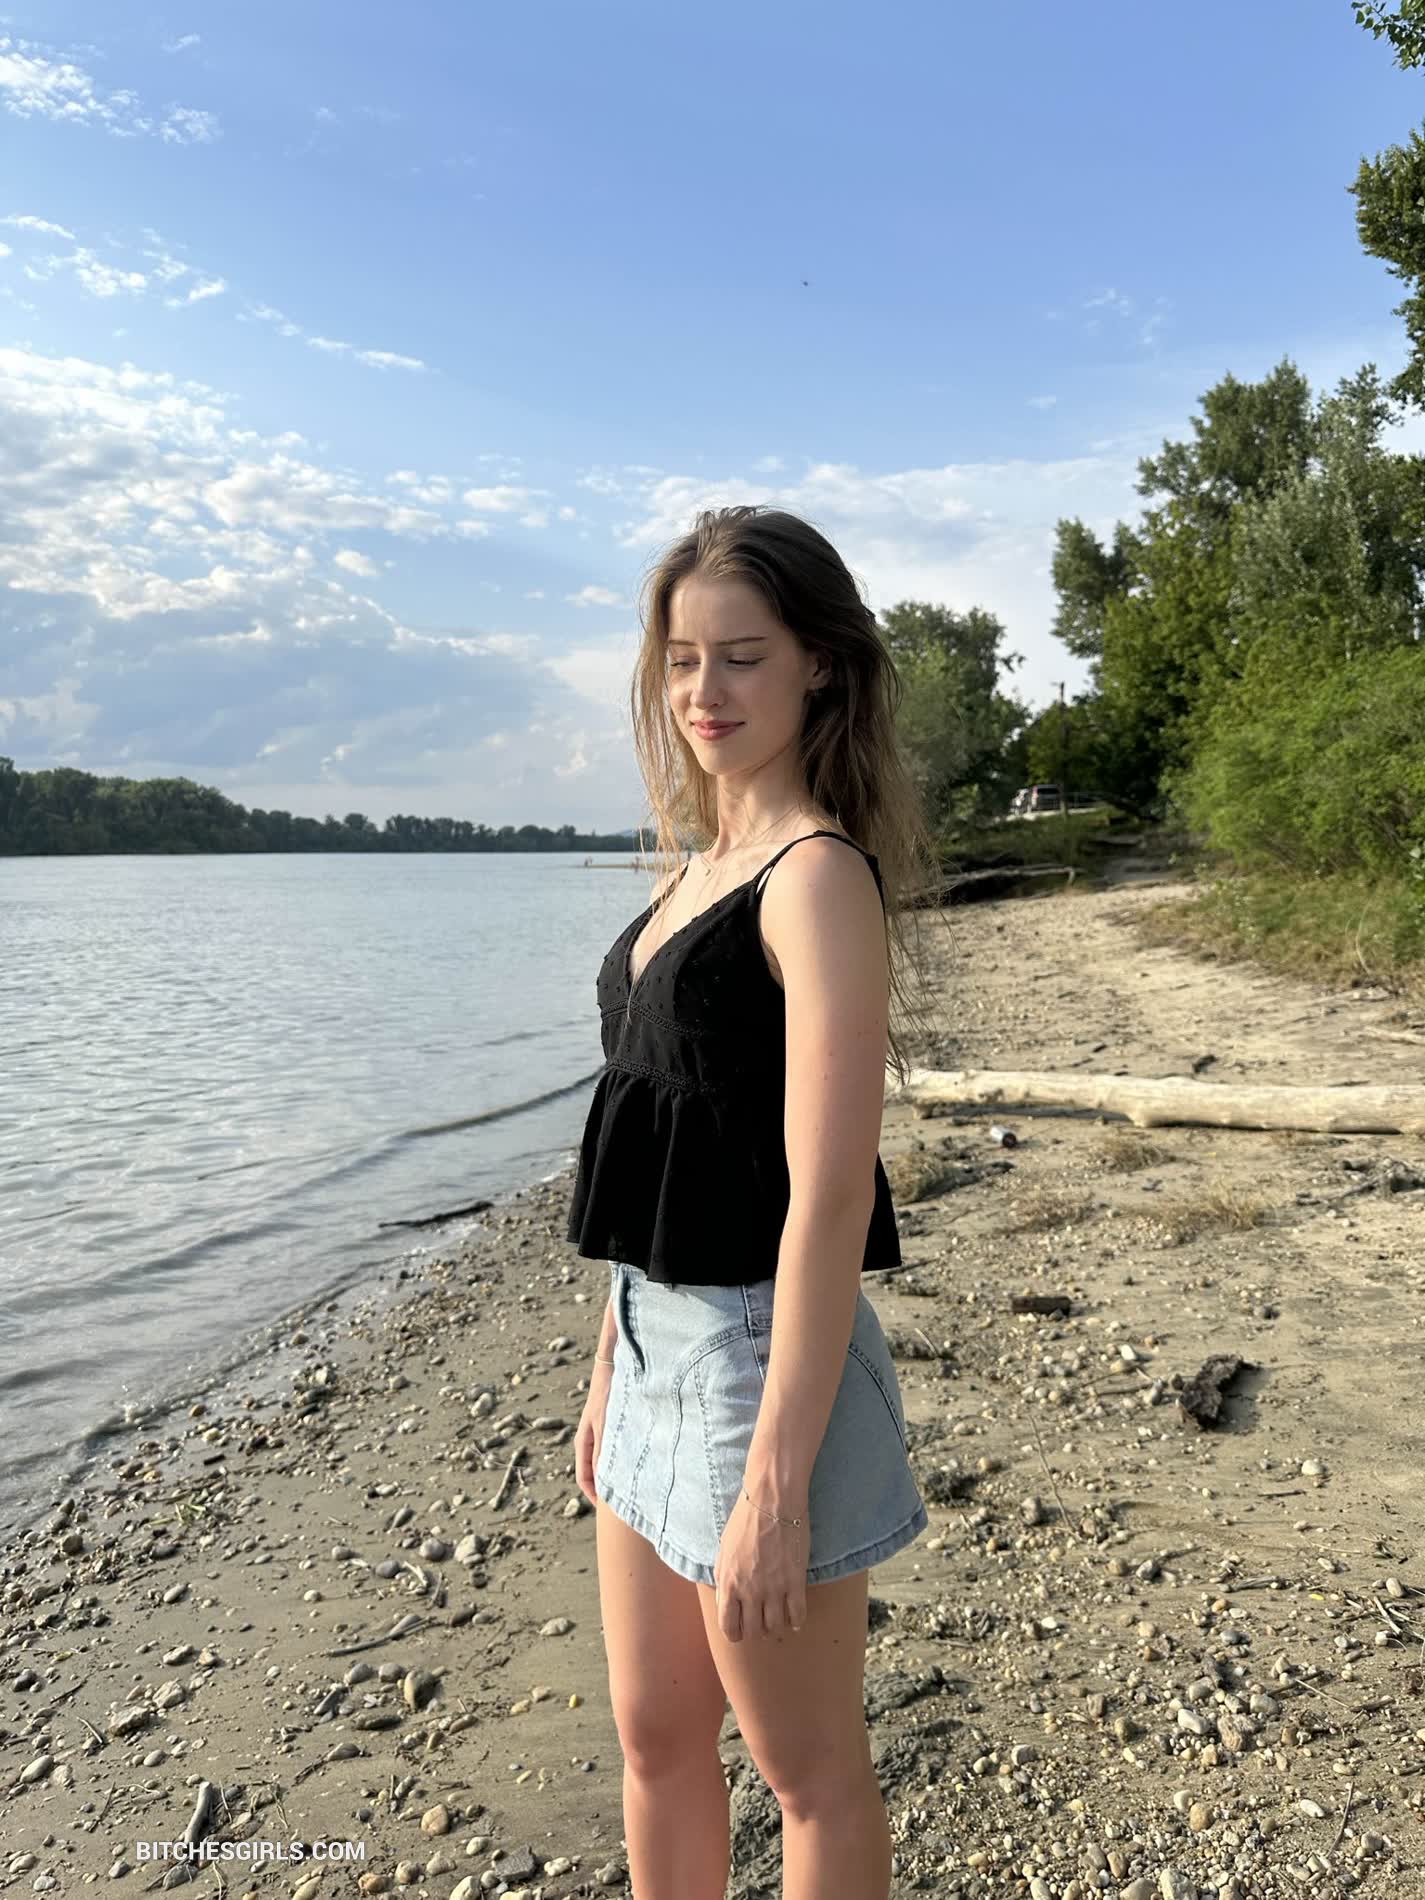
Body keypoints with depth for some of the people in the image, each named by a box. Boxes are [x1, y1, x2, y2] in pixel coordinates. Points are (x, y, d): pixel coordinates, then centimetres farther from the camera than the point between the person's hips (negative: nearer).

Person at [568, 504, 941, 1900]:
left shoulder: (818, 876, -17)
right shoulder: (702, 866, 9)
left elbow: (831, 1196, -22)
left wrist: (775, 1485, -22)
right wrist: (611, 1369, 16)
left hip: (763, 1354, -8)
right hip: (661, 1344, 8)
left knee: (810, 1774, 15)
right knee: (655, 1741, 23)